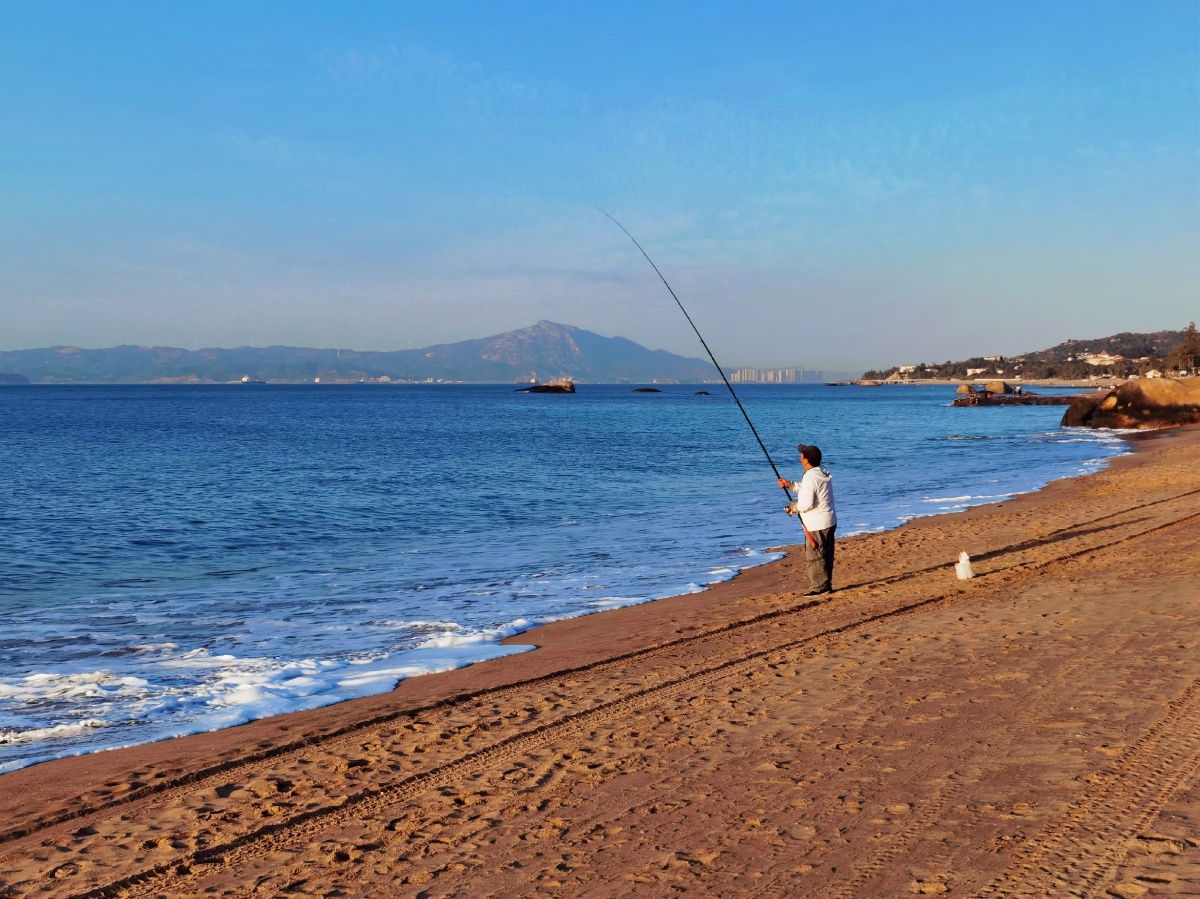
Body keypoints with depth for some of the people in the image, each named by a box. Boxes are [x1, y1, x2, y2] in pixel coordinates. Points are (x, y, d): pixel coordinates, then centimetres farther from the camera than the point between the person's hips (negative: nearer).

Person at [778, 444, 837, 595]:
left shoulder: (810, 478, -22)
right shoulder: (823, 472, 8)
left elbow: (806, 504, -25)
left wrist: (795, 507, -5)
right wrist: (790, 485, 9)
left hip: (817, 524, -10)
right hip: (829, 521, 10)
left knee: (814, 554, -1)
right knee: (826, 554, 14)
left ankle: (819, 587, 2)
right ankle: (826, 586, 20)